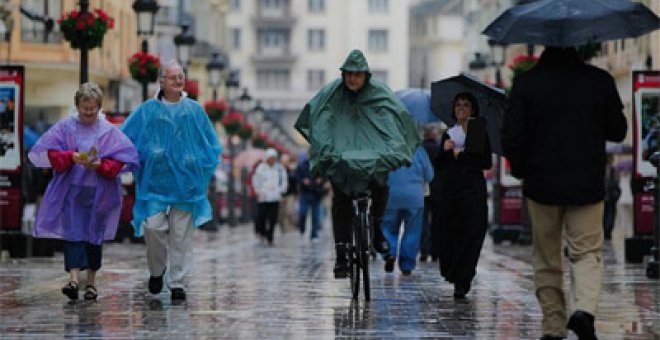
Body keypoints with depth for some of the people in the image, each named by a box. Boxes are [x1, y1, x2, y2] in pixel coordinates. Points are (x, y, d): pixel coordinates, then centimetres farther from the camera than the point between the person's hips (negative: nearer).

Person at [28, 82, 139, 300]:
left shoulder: (109, 131, 1)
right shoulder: (65, 127, 3)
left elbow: (125, 158, -2)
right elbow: (46, 151, -3)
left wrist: (101, 165, -17)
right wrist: (71, 157, -18)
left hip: (98, 192, 1)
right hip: (71, 190, -1)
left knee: (94, 235, 8)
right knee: (73, 231, -12)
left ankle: (91, 282, 18)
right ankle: (74, 277, -21)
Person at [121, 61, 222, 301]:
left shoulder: (194, 110, 5)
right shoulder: (147, 111, 3)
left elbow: (211, 145, 12)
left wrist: (198, 167, 3)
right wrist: (140, 163, 3)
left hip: (184, 181, 1)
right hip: (155, 180, -1)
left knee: (181, 234, 1)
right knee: (154, 227, -12)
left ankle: (177, 282, 10)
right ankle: (157, 270, 13)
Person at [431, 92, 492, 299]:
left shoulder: (480, 133, 5)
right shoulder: (448, 134, 15)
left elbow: (487, 164, -2)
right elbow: (437, 165, 12)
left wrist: (462, 155, -7)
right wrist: (444, 150, -7)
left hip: (473, 187, -3)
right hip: (450, 187, 3)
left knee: (470, 235, -10)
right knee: (447, 233, -1)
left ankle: (462, 282, -11)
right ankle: (452, 272, 19)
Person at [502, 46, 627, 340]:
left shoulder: (526, 82, -6)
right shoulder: (600, 81, -4)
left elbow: (511, 139, -6)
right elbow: (618, 131, 6)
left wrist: (521, 171, 10)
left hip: (542, 185, 0)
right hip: (587, 184, 0)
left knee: (547, 260, 11)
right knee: (587, 252, 6)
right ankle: (584, 308, -19)